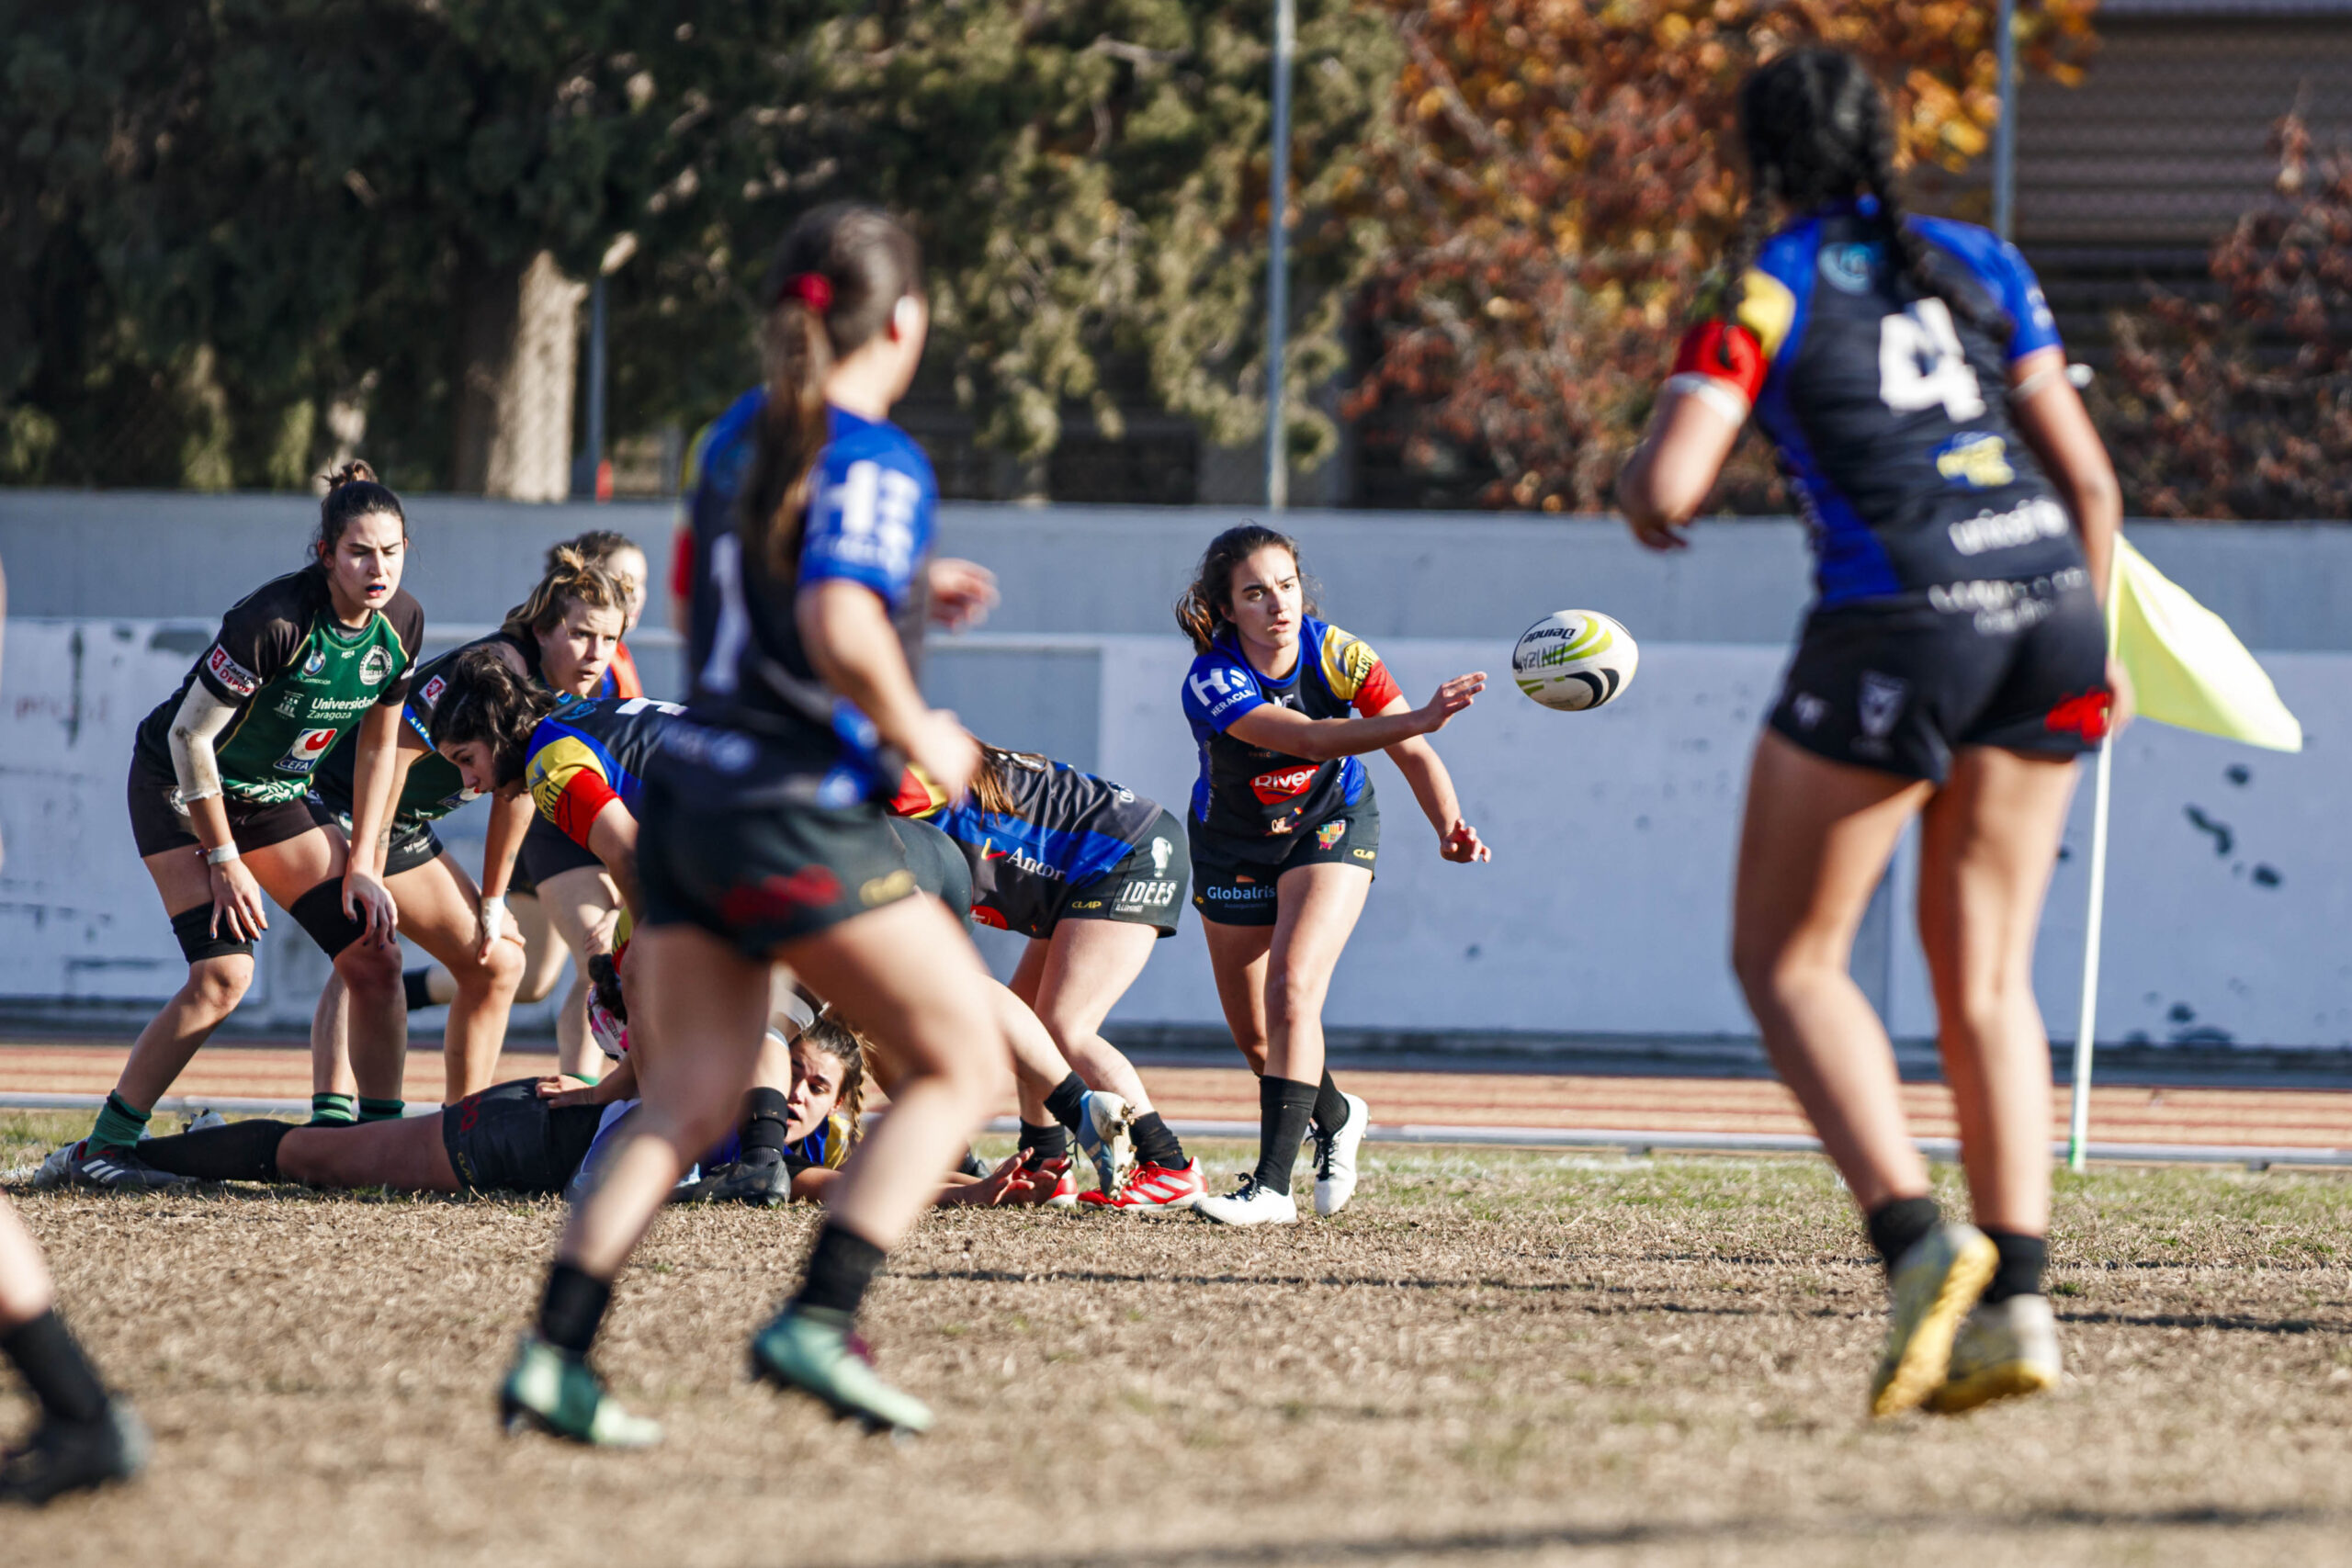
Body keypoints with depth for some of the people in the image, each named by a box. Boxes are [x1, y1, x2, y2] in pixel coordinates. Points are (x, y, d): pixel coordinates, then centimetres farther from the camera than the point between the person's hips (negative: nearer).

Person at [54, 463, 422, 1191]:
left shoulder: (400, 624, -11)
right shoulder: (274, 620, -31)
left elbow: (377, 747, 3)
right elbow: (190, 735, -23)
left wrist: (363, 865, -2)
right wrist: (224, 861, -17)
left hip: (276, 793, 7)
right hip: (178, 785, -7)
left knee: (374, 956, -5)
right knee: (223, 974, -20)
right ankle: (99, 1150, -13)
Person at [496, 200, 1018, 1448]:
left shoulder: (745, 434, 13)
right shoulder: (878, 465, -13)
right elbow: (841, 630, -28)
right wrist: (919, 739, -12)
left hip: (692, 788, 8)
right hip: (797, 812, -8)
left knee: (687, 1099, 8)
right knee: (961, 1062, 4)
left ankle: (553, 1354, -6)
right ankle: (819, 1322, -7)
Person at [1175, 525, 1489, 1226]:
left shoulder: (1335, 654, -23)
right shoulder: (1211, 682, -32)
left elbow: (1410, 753, -20)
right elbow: (1310, 739, -46)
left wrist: (1448, 822, -40)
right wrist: (1422, 717, -58)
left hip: (1329, 825, -1)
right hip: (1233, 846, 1)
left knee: (1292, 991, -22)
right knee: (1252, 1031, 10)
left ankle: (1273, 1186, -25)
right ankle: (1335, 1118, 42)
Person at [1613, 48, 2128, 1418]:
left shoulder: (1766, 291, 3)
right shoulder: (1979, 263, 16)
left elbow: (1668, 489, -7)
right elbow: (2088, 474, 13)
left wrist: (1640, 489, 16)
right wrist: (2092, 637, 24)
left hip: (1899, 618, -5)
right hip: (2044, 598, 5)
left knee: (1789, 958, 8)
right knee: (1985, 979, 12)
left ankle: (1915, 1239, -12)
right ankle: (2016, 1300, 1)